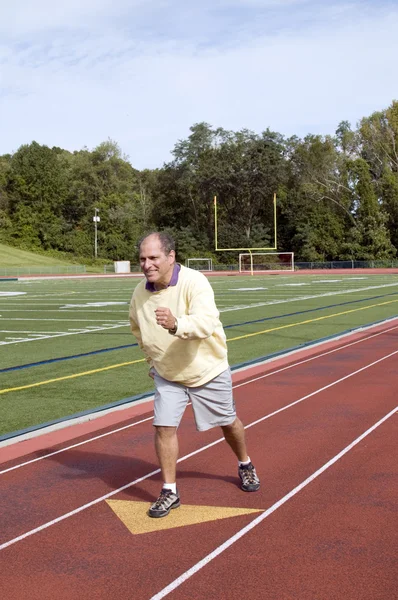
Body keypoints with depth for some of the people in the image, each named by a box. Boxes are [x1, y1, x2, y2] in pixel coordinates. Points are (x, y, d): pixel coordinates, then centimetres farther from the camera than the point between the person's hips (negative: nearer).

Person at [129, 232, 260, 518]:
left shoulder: (194, 282, -26)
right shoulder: (140, 293, -9)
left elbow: (206, 323, -42)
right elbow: (139, 331, 13)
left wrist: (176, 324, -59)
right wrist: (154, 360, 14)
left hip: (209, 371, -3)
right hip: (167, 376, 3)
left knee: (228, 422, 15)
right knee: (164, 427, -8)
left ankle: (245, 465, 43)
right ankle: (170, 492, 9)